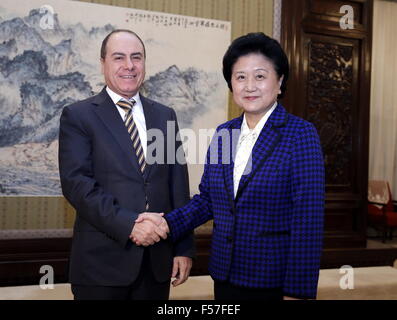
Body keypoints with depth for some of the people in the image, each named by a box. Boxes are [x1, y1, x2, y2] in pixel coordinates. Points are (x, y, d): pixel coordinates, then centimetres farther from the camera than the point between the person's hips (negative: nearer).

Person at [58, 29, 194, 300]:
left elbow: (178, 186, 8)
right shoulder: (78, 116, -1)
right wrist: (128, 224, -21)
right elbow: (76, 182, -12)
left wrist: (184, 247, 5)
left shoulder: (165, 116, 10)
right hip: (102, 260, -3)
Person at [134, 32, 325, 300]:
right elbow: (207, 199, 10)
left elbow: (308, 220, -14)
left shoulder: (300, 134, -11)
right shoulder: (223, 134, 5)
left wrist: (298, 292, -16)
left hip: (275, 282, -5)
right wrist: (168, 223, -7)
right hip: (225, 277, 5)